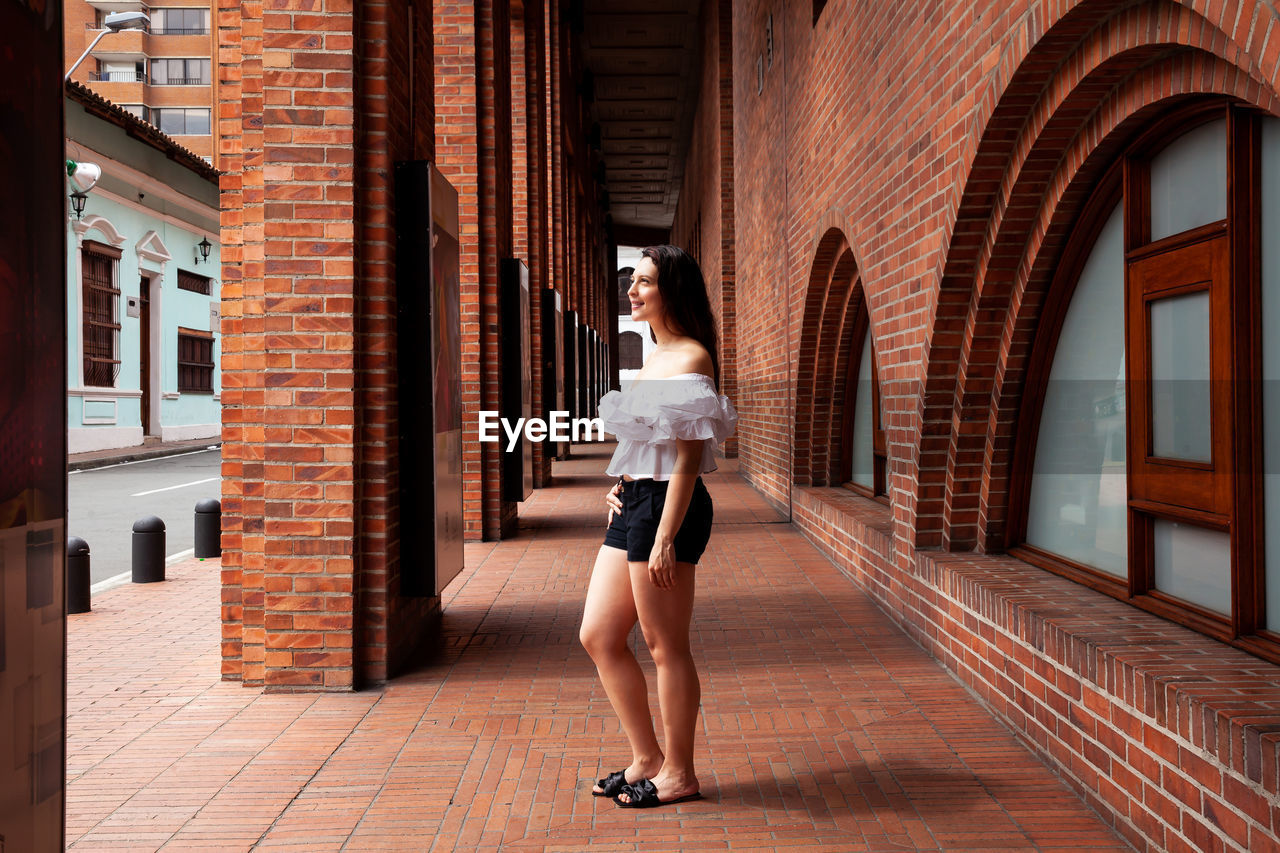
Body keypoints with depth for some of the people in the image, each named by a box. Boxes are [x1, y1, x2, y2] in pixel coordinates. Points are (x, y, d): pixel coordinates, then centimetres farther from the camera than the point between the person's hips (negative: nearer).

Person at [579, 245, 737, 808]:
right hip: (634, 505, 10)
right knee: (598, 637, 11)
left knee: (666, 646, 1)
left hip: (667, 507, -10)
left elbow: (688, 460, -17)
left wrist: (665, 538, -20)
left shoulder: (691, 359, -12)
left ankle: (678, 774, 17)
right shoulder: (655, 358, 17)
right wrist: (620, 486, 11)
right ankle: (646, 760, 23)